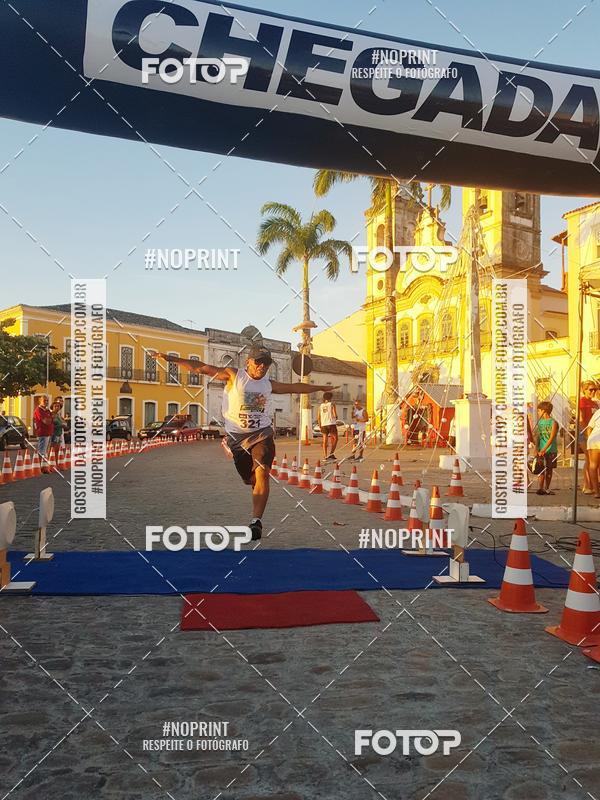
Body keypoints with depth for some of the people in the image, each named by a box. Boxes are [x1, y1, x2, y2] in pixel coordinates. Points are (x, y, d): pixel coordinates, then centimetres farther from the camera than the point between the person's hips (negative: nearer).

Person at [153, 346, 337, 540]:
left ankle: (256, 521, -22)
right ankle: (257, 519, 26)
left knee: (262, 474, -20)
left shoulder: (269, 384, 9)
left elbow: (294, 387, 24)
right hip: (237, 437, -1)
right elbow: (201, 368, -5)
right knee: (253, 480, 3)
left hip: (262, 435, 1)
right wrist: (171, 358, -9)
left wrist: (320, 388, 32)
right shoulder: (233, 375, -2)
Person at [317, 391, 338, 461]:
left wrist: (320, 426, 17)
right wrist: (336, 418, 11)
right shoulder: (332, 404, -2)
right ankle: (331, 454, -5)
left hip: (323, 425, 4)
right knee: (335, 439, 7)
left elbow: (318, 417, 10)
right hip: (331, 424, -4)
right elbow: (335, 415, -11)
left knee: (325, 441, 7)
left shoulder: (321, 406, 11)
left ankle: (325, 456, 5)